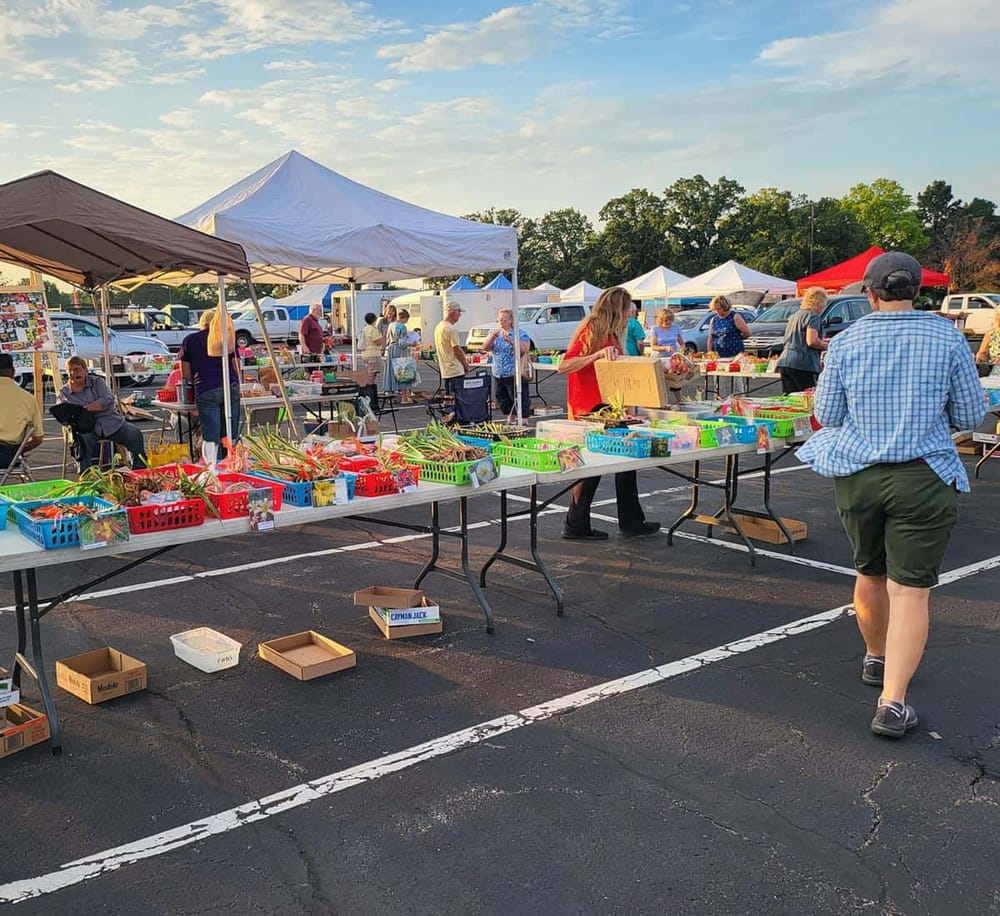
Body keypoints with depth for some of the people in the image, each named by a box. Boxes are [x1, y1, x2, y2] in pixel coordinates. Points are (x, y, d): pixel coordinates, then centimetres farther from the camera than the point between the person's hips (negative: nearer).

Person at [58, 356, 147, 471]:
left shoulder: (97, 381, 11)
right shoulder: (64, 393, 12)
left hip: (111, 423, 1)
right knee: (82, 439, -36)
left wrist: (85, 408, -18)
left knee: (135, 434, -22)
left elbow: (108, 400, -7)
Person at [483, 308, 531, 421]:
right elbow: (485, 348, -1)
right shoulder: (494, 333, 13)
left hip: (515, 375, -6)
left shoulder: (520, 334, -3)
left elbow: (524, 350, -16)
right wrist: (492, 336, -17)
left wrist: (510, 341, -27)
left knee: (521, 400, -6)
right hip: (498, 376, 6)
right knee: (502, 401, 13)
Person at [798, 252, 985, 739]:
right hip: (923, 477, -2)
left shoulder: (845, 343, -3)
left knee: (869, 572, 22)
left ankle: (876, 658, 42)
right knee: (911, 588, -1)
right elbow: (971, 415, 1)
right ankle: (893, 702, -7)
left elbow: (827, 416, 1)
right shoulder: (947, 338, -4)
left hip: (856, 475, 2)